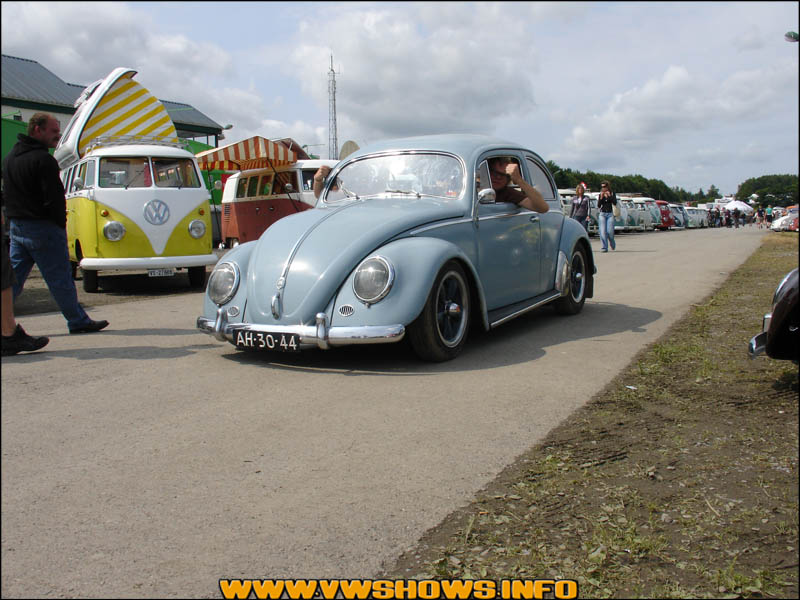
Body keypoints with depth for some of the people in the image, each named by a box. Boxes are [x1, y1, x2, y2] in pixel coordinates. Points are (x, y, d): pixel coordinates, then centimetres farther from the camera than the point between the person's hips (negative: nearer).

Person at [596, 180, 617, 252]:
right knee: (603, 231, -8)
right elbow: (598, 205, 1)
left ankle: (613, 244, 21)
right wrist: (601, 197, -10)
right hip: (602, 214, 1)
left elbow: (615, 202, -9)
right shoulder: (600, 195, 9)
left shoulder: (612, 194, 6)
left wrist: (609, 196, -15)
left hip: (610, 214, -1)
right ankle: (604, 247, -5)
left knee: (610, 231, -8)